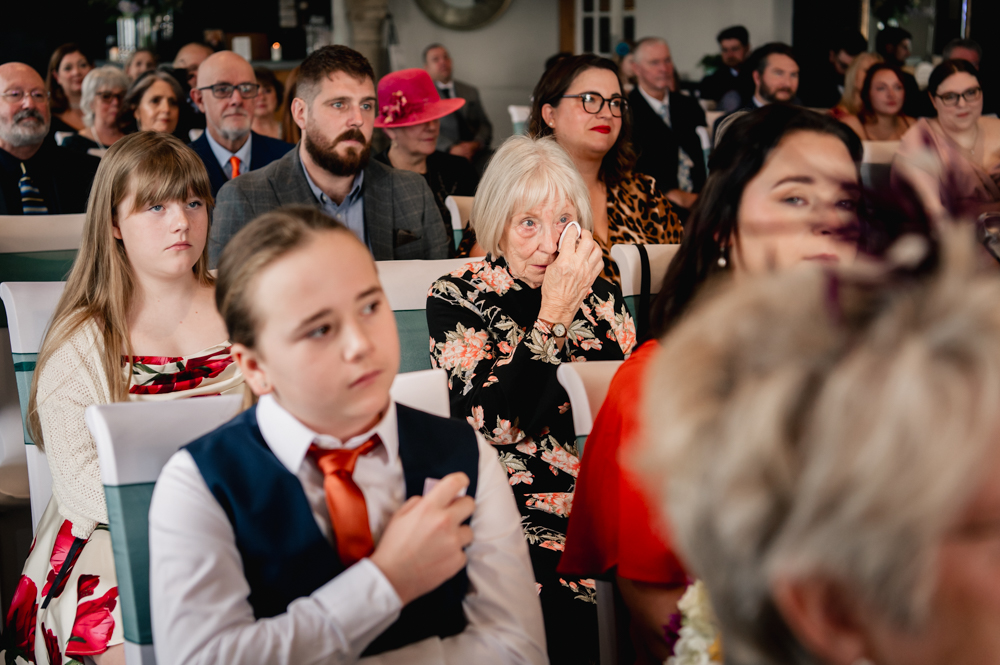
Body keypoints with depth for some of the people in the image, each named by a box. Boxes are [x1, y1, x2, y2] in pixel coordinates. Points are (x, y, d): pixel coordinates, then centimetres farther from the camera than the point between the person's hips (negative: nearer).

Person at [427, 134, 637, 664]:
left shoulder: (599, 293, 11)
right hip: (509, 506, -4)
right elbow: (491, 424, -13)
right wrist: (554, 314, -16)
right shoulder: (455, 298, -1)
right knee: (565, 602, -30)